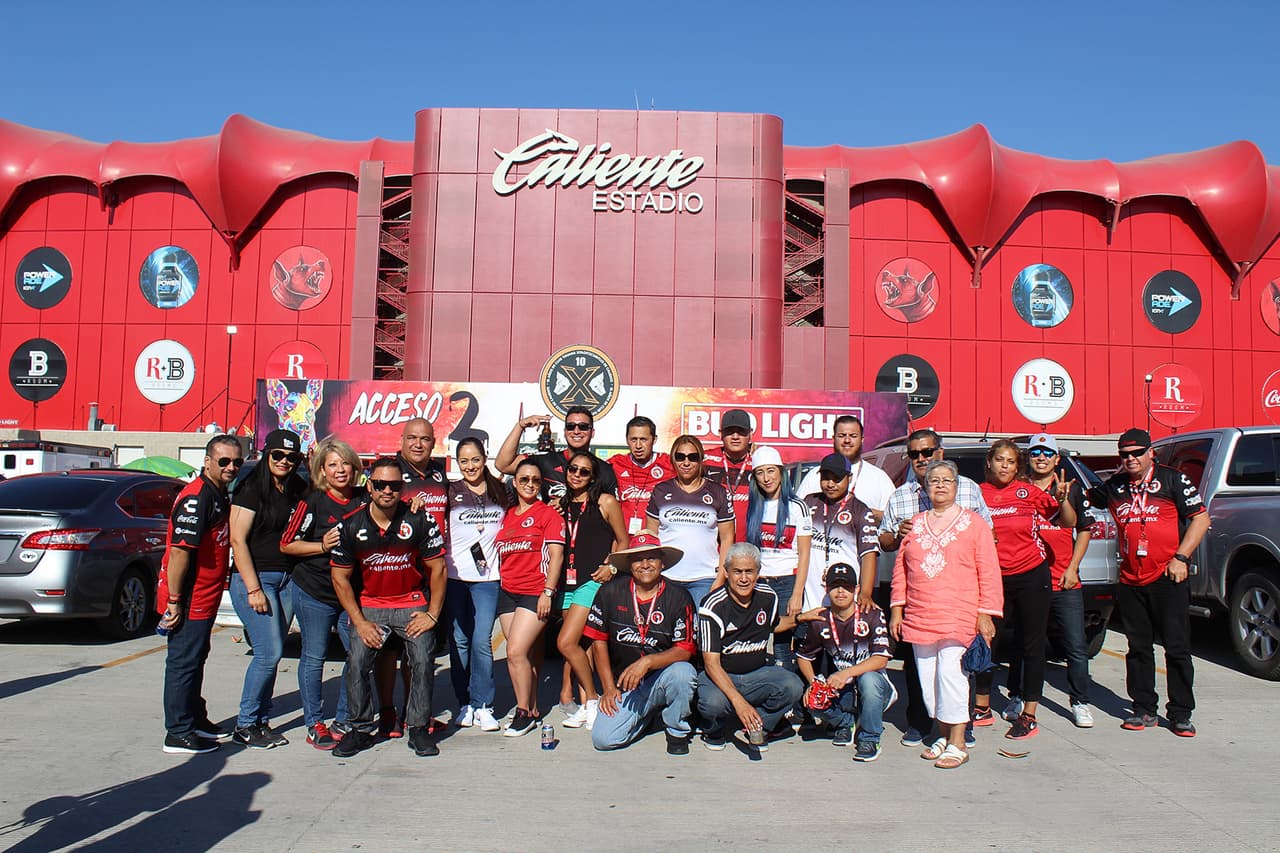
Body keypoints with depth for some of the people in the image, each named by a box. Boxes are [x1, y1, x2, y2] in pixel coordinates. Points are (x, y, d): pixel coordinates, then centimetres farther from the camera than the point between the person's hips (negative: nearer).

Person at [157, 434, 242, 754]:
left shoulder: (219, 495, 11)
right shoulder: (196, 497, -20)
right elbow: (179, 551, -24)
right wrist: (174, 601, -24)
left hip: (204, 599, 10)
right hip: (187, 601, -10)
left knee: (195, 660, 20)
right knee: (183, 662, 0)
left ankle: (196, 720, 33)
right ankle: (178, 734, 10)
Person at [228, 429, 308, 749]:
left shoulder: (298, 489, 10)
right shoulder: (251, 489, -8)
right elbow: (238, 540, -11)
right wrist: (253, 588, -15)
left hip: (287, 579, 6)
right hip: (254, 578, -6)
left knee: (272, 653, 8)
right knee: (269, 652, -9)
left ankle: (261, 721, 19)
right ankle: (245, 725, 6)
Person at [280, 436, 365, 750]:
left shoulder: (364, 500, 4)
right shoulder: (312, 501, -7)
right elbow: (286, 544, -5)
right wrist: (323, 546, -16)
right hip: (314, 593, -4)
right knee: (314, 656, 3)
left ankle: (344, 721, 18)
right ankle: (314, 725, 16)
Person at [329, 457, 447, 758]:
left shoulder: (419, 520, -11)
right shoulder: (351, 525, -7)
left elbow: (437, 568, -4)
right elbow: (340, 578, 0)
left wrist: (432, 614, -8)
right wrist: (359, 621, -6)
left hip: (413, 603, -1)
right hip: (369, 605, 1)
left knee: (423, 660, -14)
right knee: (357, 663, -12)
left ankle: (419, 728, 3)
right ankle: (360, 730, 7)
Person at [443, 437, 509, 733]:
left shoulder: (500, 491, 10)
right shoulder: (450, 492, 6)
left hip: (488, 578, 0)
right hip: (455, 577, 0)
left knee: (482, 642, -5)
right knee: (459, 641, 5)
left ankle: (482, 706, 4)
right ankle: (464, 704, 17)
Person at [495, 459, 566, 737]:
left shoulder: (548, 513, -1)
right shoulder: (506, 515, 14)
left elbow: (556, 554, -7)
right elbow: (501, 555, 21)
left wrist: (548, 592, -12)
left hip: (535, 593, -5)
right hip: (508, 592, 5)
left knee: (516, 652, -11)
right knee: (526, 653, 7)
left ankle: (524, 713, 1)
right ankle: (532, 710, 16)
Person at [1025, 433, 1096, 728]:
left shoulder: (1071, 489, 8)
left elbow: (1083, 530, 10)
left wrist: (1072, 568, 1)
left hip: (1065, 584, 1)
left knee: (1076, 646, 1)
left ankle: (1080, 703, 14)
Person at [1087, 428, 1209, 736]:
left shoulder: (1173, 480, -1)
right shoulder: (1114, 486, 11)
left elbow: (1201, 519, -2)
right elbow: (1087, 499, 26)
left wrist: (1181, 558, -10)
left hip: (1167, 579, -4)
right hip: (1130, 581, 4)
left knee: (1177, 648, 0)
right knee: (1138, 648, 10)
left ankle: (1181, 714, 10)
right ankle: (1144, 709, 19)